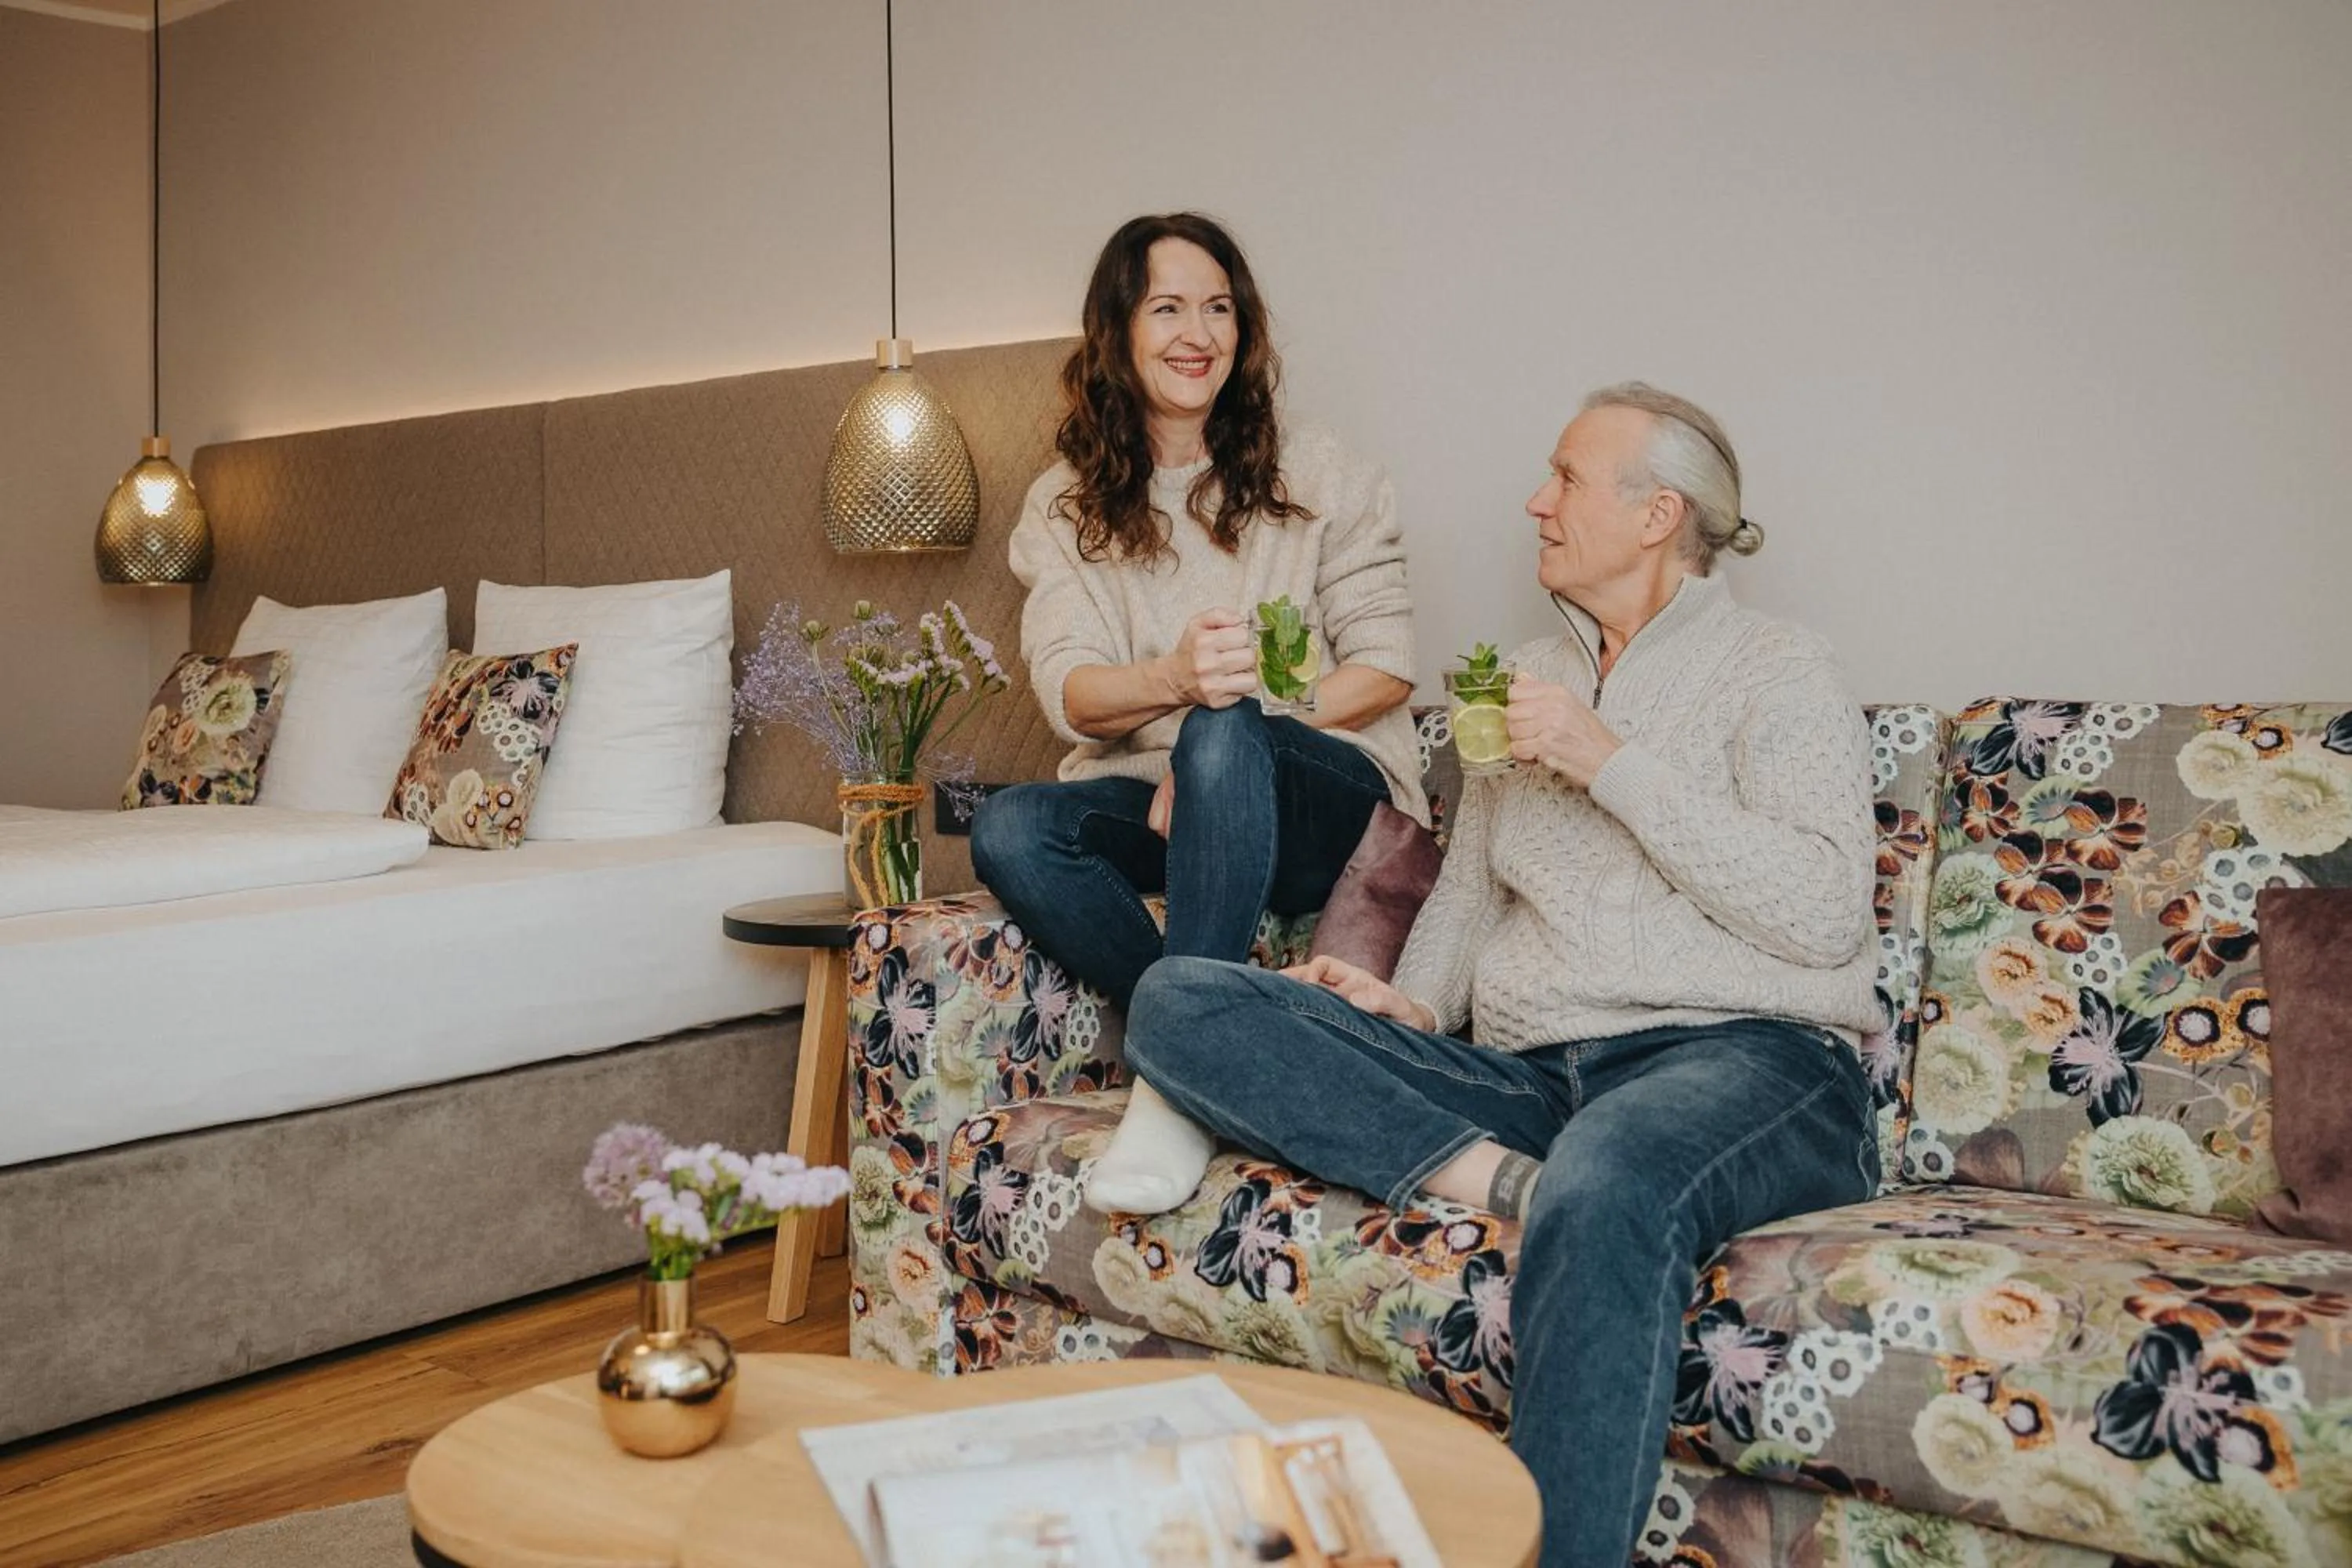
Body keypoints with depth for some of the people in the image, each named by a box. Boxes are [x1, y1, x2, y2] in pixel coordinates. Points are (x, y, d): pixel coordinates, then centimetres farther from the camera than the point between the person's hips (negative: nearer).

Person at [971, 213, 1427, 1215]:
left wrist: (1238, 706, -15)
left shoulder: (1318, 479, 6)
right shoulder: (1065, 507, 10)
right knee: (1007, 830, -28)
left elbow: (1385, 667, 0)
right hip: (1150, 803, 3)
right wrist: (1175, 677, -27)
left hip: (1322, 801, -2)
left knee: (1223, 737, -37)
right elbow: (1069, 694, -4)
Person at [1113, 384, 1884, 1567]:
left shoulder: (1776, 671, 7)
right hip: (1527, 1084, 6)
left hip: (1747, 1062, -5)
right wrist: (1411, 1006, 4)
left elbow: (1825, 918, -7)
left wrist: (1612, 763, -9)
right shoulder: (1527, 682, 25)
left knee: (1605, 1194, -43)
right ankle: (1513, 1183, -23)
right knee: (1178, 1003, -13)